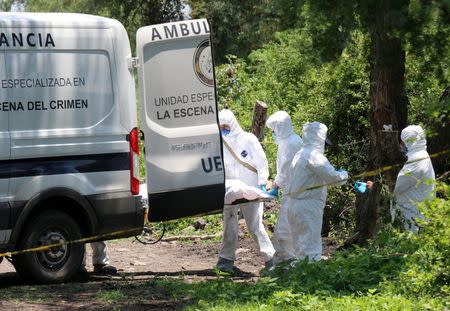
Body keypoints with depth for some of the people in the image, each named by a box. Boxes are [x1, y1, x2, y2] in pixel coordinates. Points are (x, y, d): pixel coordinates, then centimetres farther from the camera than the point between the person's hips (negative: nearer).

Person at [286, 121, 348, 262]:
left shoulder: (300, 155, 14)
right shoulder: (314, 156, -16)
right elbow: (332, 176, -20)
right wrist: (344, 175, 0)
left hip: (294, 205, 9)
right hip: (308, 206, -9)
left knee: (300, 245, 15)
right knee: (311, 245, -6)